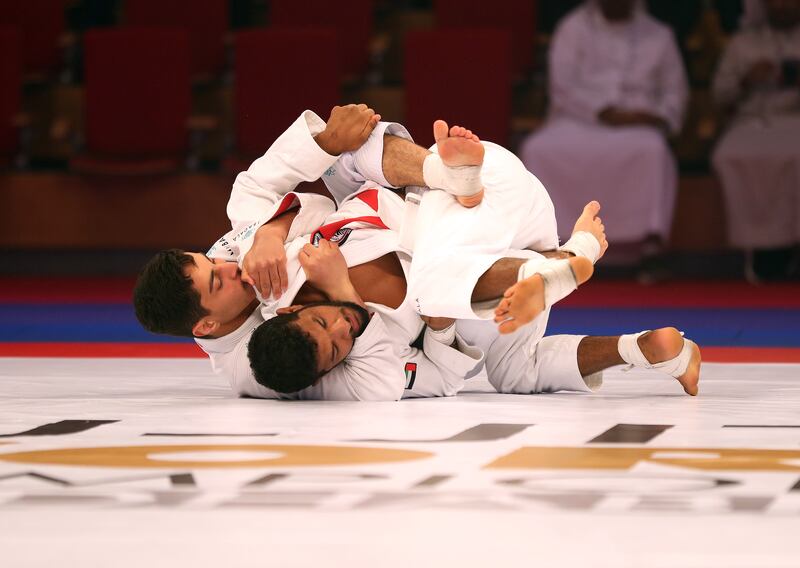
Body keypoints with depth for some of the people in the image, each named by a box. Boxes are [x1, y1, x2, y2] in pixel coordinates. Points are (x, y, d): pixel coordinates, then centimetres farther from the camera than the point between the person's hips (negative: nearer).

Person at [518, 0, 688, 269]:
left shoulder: (658, 35, 15)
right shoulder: (573, 28, 9)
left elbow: (674, 92, 15)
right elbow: (563, 86, -2)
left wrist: (661, 117, -9)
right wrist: (606, 113, -16)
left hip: (636, 126, 0)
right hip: (578, 121, 0)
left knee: (652, 151, -37)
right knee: (539, 149, -32)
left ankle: (648, 235, -44)